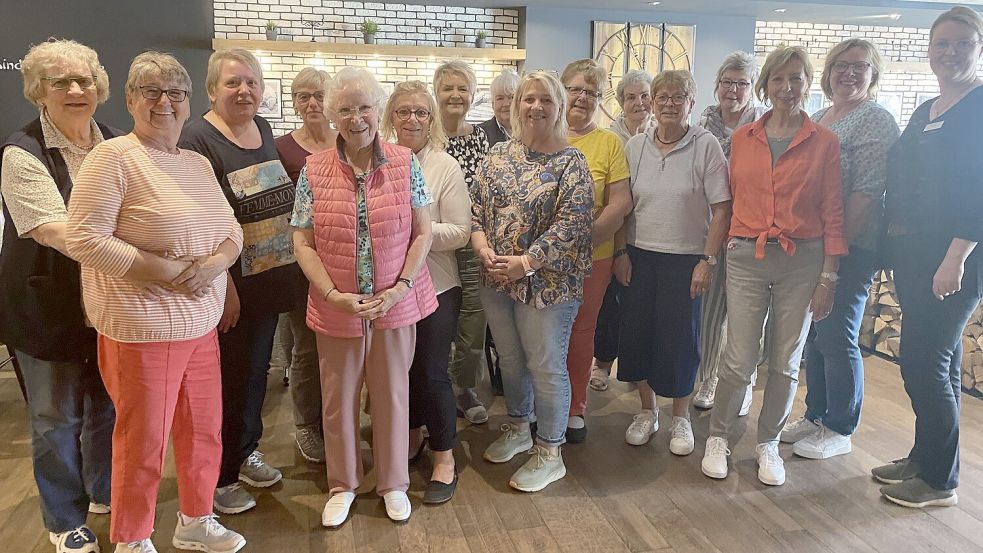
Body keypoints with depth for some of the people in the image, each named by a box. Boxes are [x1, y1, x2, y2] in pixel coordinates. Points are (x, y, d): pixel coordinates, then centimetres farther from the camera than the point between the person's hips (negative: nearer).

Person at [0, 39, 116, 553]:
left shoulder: (114, 145, 4)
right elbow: (53, 229, -26)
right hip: (47, 305, -4)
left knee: (107, 404, 18)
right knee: (56, 416, 9)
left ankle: (104, 493, 41)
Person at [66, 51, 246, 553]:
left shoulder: (197, 163, 12)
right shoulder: (113, 157, -9)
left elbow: (233, 230, 11)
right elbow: (83, 239, -16)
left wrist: (214, 262, -11)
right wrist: (167, 271, -20)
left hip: (200, 324, 7)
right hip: (141, 329, -6)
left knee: (204, 432, 16)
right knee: (143, 442, 7)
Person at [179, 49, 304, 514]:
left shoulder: (263, 130, 8)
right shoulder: (198, 139, -15)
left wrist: (293, 264, 14)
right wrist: (224, 284, -20)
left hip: (270, 279, 7)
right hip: (230, 286, -7)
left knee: (256, 368, 18)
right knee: (228, 375, 5)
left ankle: (245, 452, 38)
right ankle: (219, 477, 23)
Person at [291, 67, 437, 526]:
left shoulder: (405, 163, -2)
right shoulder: (313, 171, -2)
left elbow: (423, 233, -2)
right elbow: (302, 242, -2)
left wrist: (401, 288, -12)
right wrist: (332, 294, -13)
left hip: (397, 305, 0)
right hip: (336, 310, 1)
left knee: (392, 395, 13)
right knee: (338, 399, 13)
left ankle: (393, 483, 33)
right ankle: (342, 485, 35)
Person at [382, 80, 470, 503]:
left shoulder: (446, 167, -6)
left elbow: (460, 232, -10)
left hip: (435, 288, -3)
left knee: (431, 372, 1)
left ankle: (444, 460, 18)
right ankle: (411, 436, 39)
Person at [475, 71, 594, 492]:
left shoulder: (571, 162, -7)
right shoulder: (498, 155, 7)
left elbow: (571, 223, -15)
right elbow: (476, 208, 6)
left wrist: (527, 263, -21)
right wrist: (483, 249, -12)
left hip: (547, 281, -5)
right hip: (497, 279, 5)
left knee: (546, 366, 3)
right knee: (510, 359, 18)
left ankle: (549, 453, 20)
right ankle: (518, 428, 40)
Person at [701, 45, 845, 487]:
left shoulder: (824, 142, 2)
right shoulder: (743, 138, 7)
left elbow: (832, 213, 1)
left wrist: (828, 277, -3)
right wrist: (721, 257, 7)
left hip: (801, 260, 0)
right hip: (747, 257, 1)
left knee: (785, 363, 8)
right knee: (739, 361, -2)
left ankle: (768, 443, 27)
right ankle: (718, 437, 20)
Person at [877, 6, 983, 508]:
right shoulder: (925, 112, 16)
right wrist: (895, 237, 10)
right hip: (912, 254, 8)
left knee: (924, 361, -6)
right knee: (938, 360, 16)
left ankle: (939, 481, 9)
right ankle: (924, 458, 28)